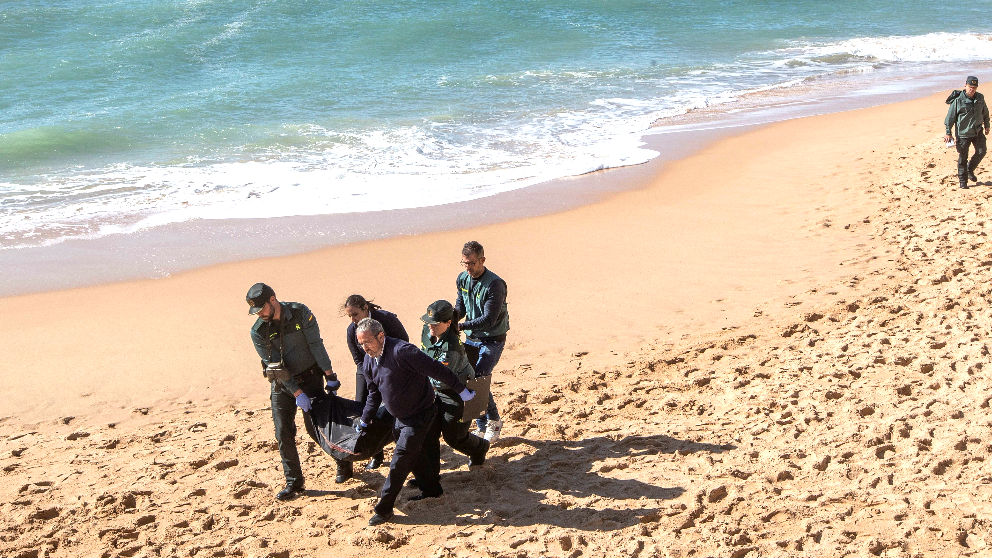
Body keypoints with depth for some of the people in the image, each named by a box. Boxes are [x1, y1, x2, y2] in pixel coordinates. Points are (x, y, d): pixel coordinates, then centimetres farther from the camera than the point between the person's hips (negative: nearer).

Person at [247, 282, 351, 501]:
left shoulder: (300, 313, -13)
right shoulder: (258, 332, -11)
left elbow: (316, 346, -12)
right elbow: (275, 366, -13)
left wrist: (330, 376, -13)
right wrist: (297, 393, -19)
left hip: (310, 377, -2)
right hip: (281, 384, 2)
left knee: (315, 427, -3)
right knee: (283, 433, -1)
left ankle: (343, 460, 21)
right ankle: (293, 483, 10)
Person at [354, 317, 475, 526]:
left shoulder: (402, 351, -28)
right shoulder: (369, 361, 0)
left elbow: (435, 369, -24)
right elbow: (374, 393, 16)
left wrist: (461, 390, -18)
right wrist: (364, 421, 19)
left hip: (420, 416, -8)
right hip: (400, 418, 8)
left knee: (400, 460, -8)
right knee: (414, 455, 17)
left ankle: (383, 508, -2)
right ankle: (431, 489, 36)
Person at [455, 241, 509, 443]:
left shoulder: (494, 284, -20)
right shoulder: (462, 279, 2)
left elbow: (489, 320, -24)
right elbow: (460, 307, 8)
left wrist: (461, 326, -31)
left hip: (492, 340, -7)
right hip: (471, 339, 7)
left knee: (479, 379, -17)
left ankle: (494, 421, 4)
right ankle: (482, 427, 17)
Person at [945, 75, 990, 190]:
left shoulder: (980, 98, 3)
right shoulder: (958, 100, -11)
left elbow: (985, 113, 19)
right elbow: (950, 117, -6)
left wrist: (987, 126, 23)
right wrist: (948, 132, -6)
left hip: (978, 132, 4)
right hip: (963, 134, -4)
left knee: (981, 152, -3)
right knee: (962, 157, 1)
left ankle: (970, 169, 23)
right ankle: (963, 181, 13)